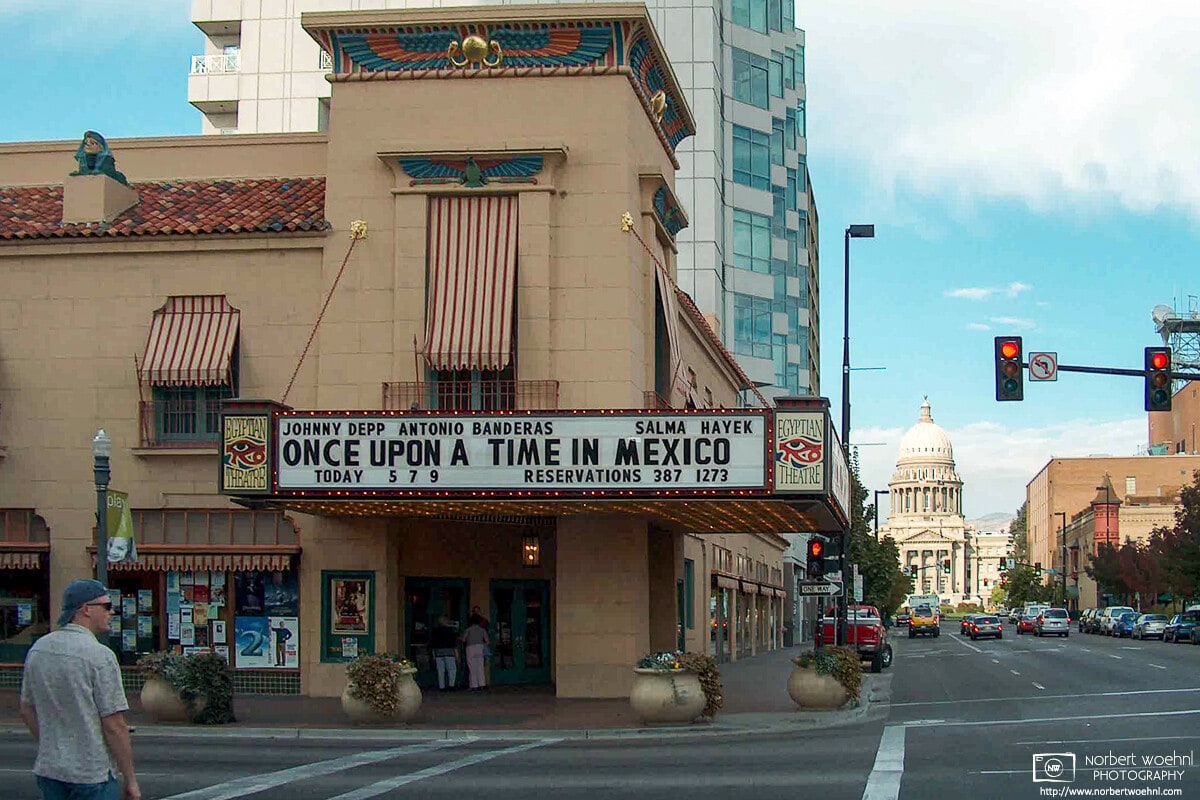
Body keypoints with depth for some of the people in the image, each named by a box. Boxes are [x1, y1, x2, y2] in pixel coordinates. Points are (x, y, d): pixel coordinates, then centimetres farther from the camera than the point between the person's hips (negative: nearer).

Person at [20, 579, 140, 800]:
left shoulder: (38, 649, 5)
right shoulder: (100, 655, -16)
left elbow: (27, 711, 14)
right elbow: (114, 726, -16)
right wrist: (131, 781, -9)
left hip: (48, 769, 7)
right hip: (91, 773, -7)